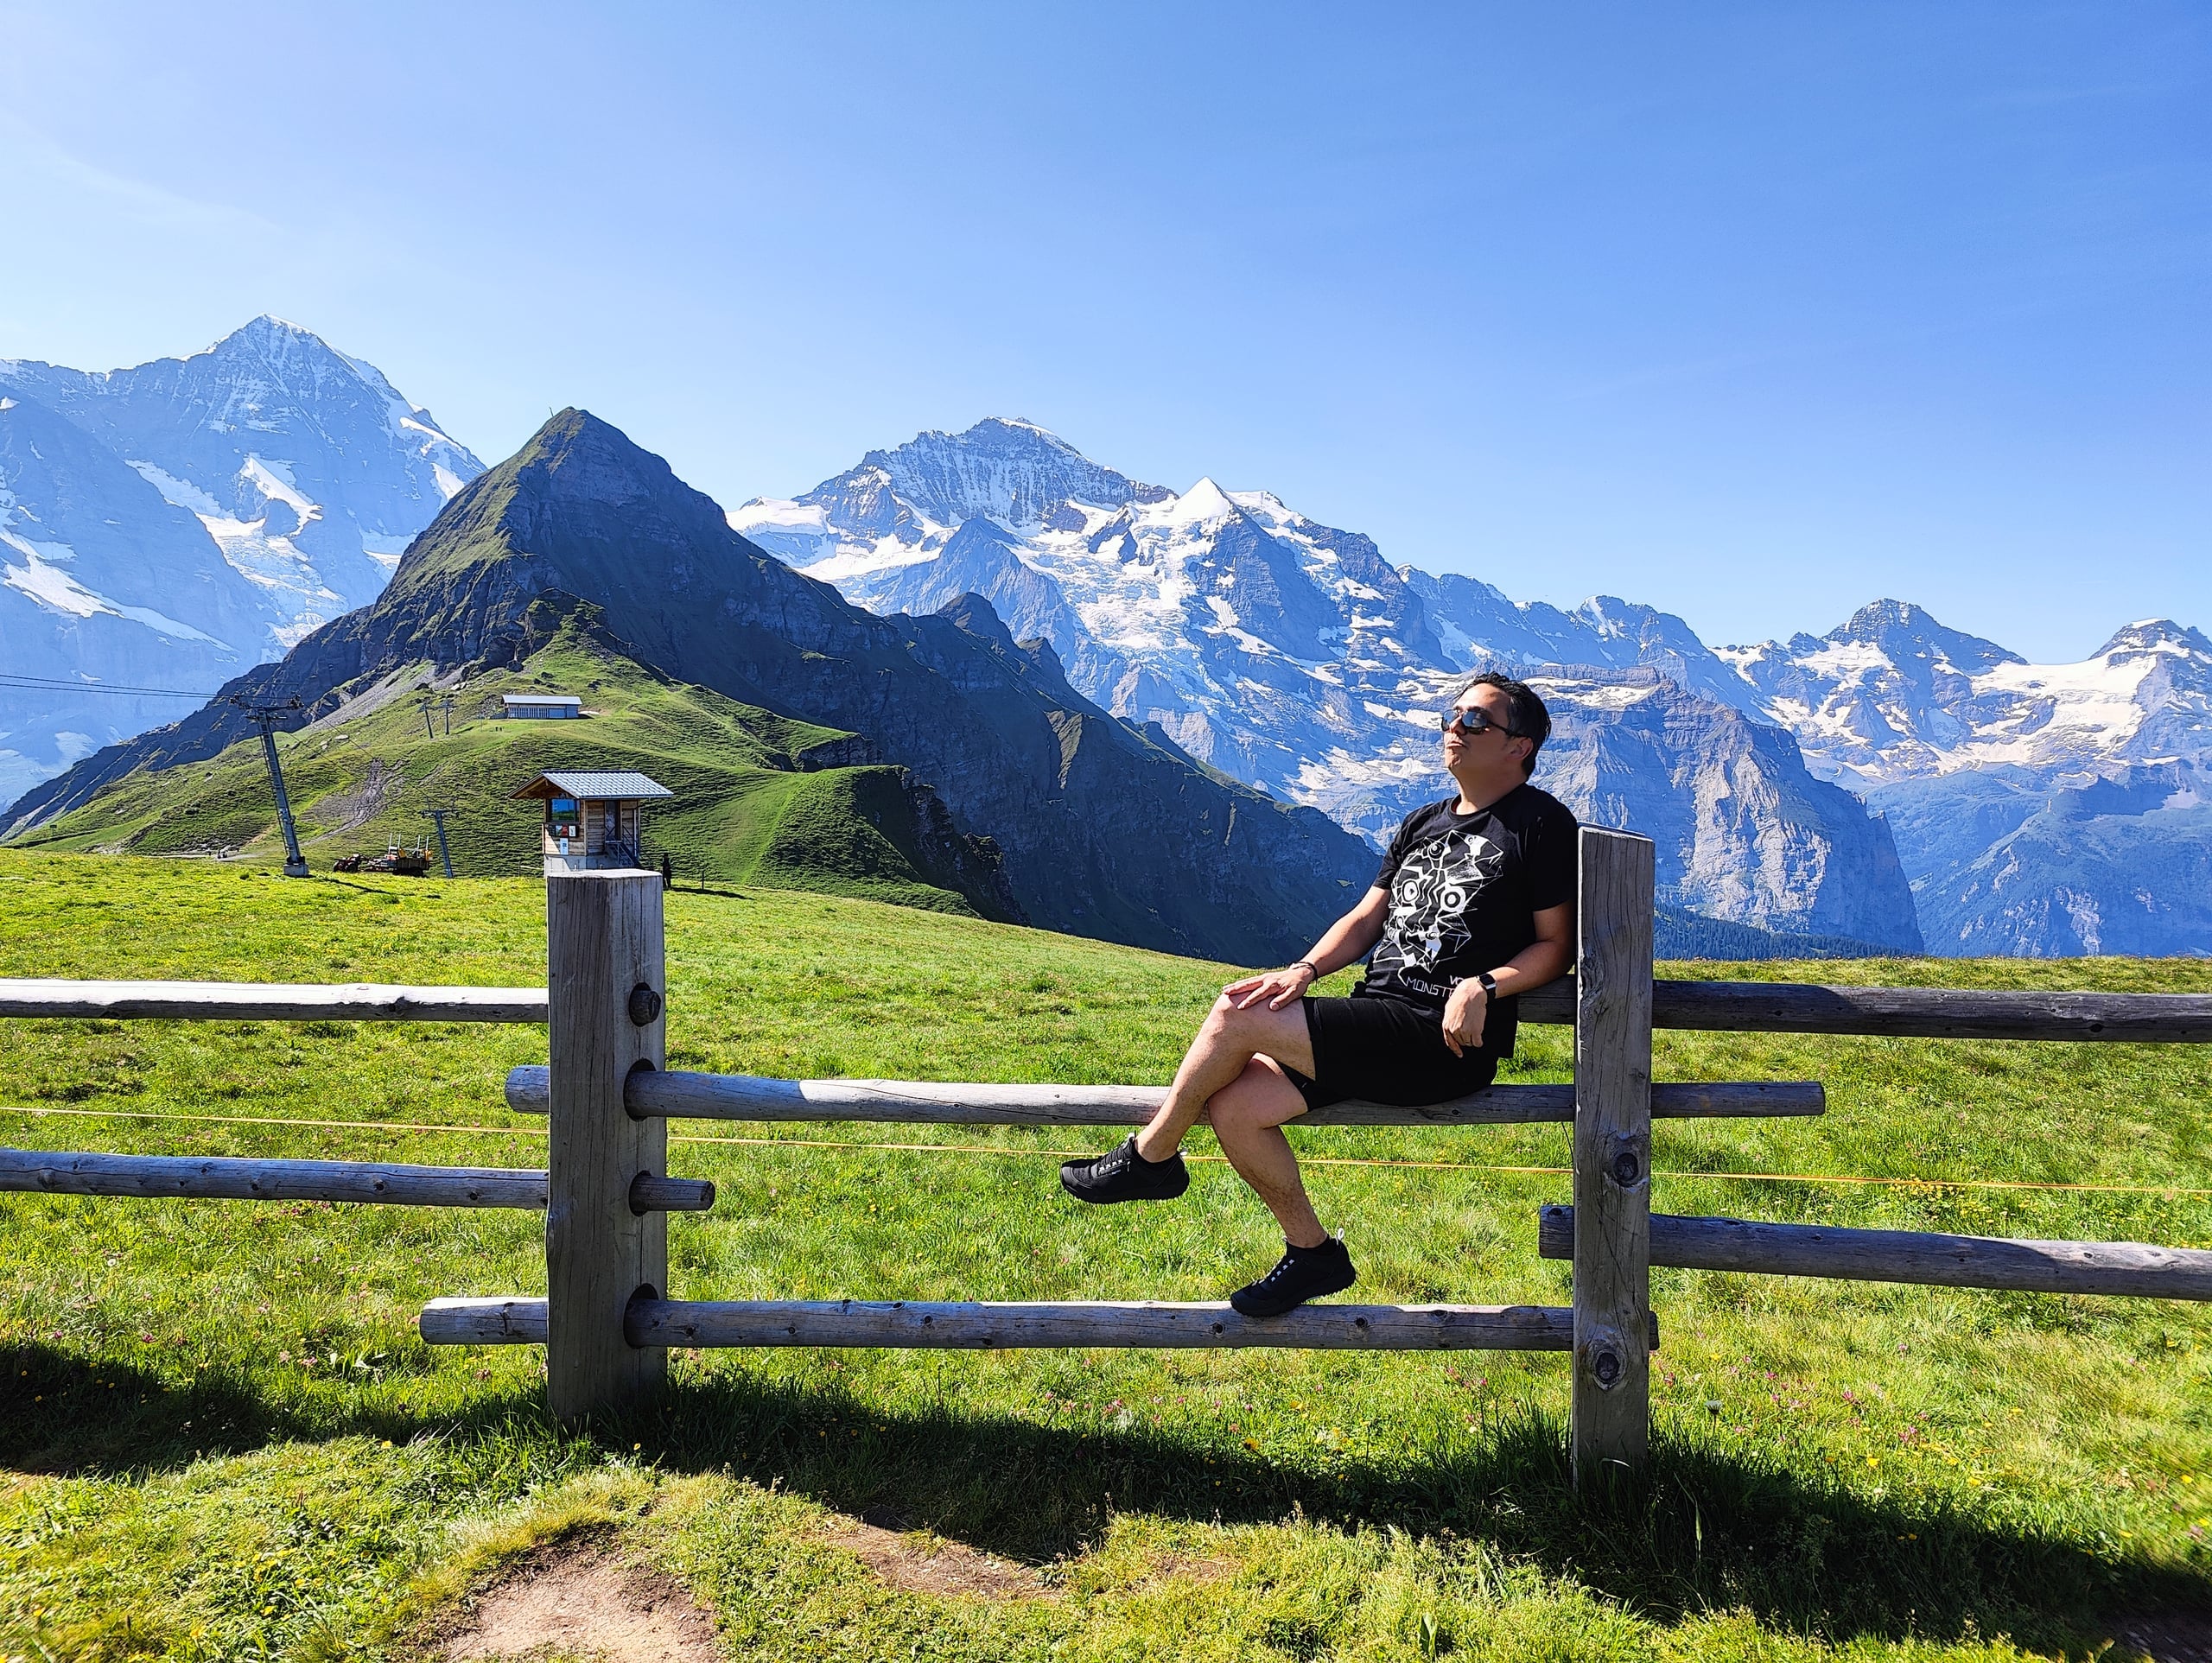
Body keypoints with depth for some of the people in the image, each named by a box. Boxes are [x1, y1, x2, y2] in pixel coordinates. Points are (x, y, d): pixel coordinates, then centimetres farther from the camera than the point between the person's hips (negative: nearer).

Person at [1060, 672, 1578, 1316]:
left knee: (1237, 1017, -19)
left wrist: (1484, 985, -18)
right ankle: (1313, 1253, 10)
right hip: (1377, 1019, 8)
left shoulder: (1541, 824, -1)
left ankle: (1152, 1156, 5)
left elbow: (1556, 944, -2)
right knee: (1233, 1108, -11)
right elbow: (1365, 918, 18)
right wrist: (1305, 969, 0)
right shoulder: (1421, 824, 21)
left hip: (1447, 1042, -8)